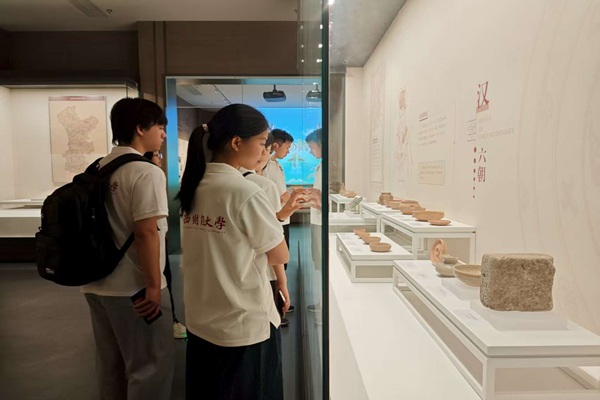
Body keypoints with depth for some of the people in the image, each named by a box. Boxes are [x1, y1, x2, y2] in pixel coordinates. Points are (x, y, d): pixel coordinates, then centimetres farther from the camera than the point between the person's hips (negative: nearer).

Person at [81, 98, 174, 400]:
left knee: (110, 364, 20)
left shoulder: (98, 169, 8)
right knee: (150, 365, 6)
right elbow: (146, 233, -23)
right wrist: (154, 285, -16)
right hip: (133, 287, -8)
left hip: (97, 283, 8)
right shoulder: (146, 172, -16)